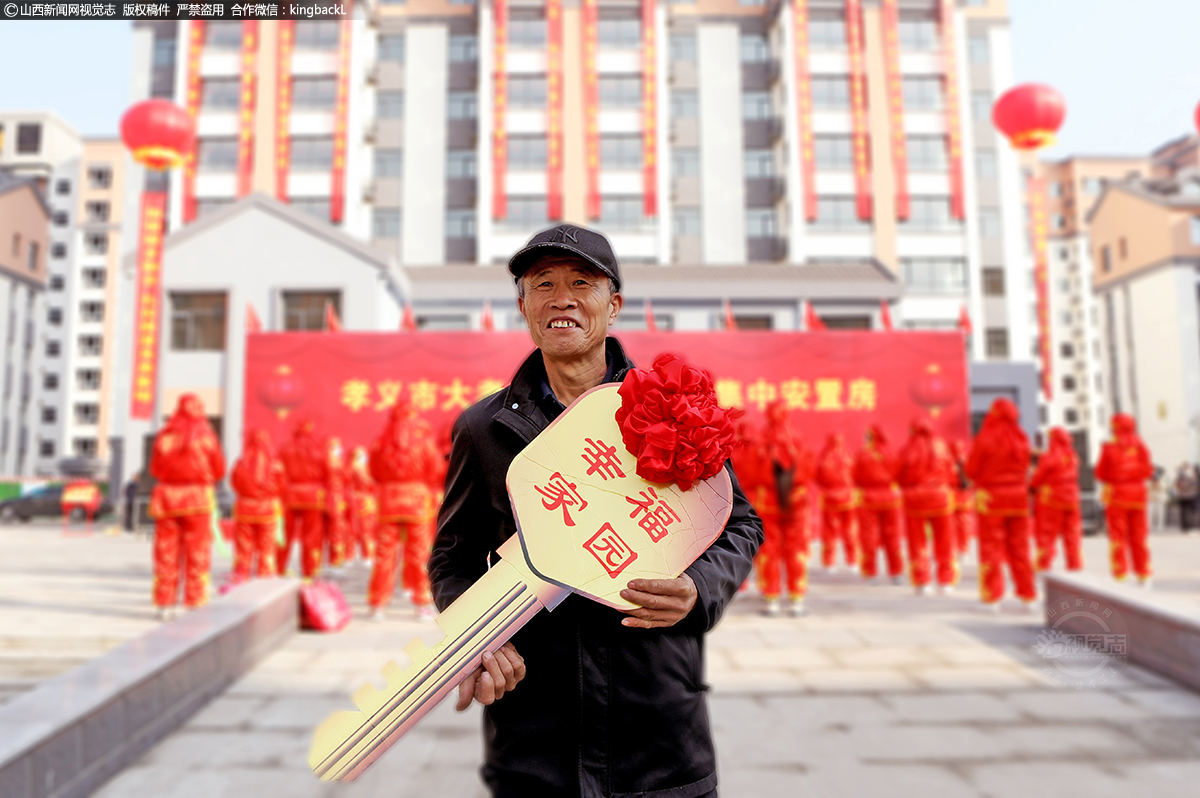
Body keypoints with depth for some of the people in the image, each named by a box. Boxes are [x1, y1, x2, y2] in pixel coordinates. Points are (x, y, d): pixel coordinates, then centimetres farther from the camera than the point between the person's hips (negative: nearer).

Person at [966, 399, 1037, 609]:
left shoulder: (984, 439, -13)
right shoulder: (1022, 439, 1)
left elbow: (971, 471, -9)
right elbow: (1025, 467, 7)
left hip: (990, 497, -4)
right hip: (1018, 497, 4)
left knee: (991, 547, 2)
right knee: (1019, 547, 12)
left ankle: (993, 597, 3)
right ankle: (1028, 594, 18)